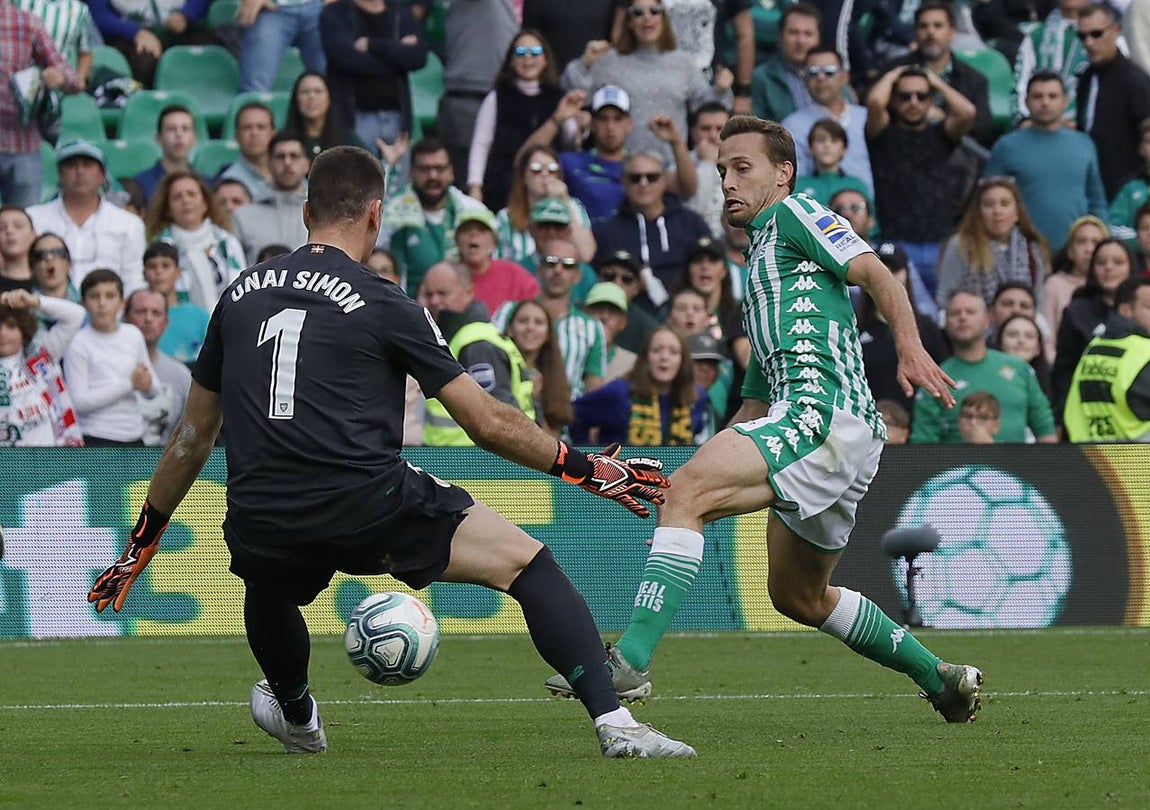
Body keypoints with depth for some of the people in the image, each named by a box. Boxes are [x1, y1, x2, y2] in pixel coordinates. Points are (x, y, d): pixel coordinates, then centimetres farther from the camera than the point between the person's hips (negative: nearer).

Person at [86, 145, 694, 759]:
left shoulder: (242, 295, 16)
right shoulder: (382, 305, 3)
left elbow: (194, 434, 23)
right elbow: (488, 422, 3)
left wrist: (142, 542, 32)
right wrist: (590, 469, 15)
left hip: (259, 521, 5)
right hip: (367, 508, -5)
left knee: (268, 584, 40)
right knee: (527, 563, 3)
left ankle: (297, 718, 61)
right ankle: (614, 722, -11)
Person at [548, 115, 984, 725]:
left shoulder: (795, 215, 7)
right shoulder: (761, 263, 33)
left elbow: (875, 274, -10)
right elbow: (755, 405, 33)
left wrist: (909, 346, -27)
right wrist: (709, 484, 25)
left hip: (822, 407, -11)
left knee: (688, 491, -24)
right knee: (799, 596, 21)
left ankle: (632, 659, -36)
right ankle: (942, 679, 30)